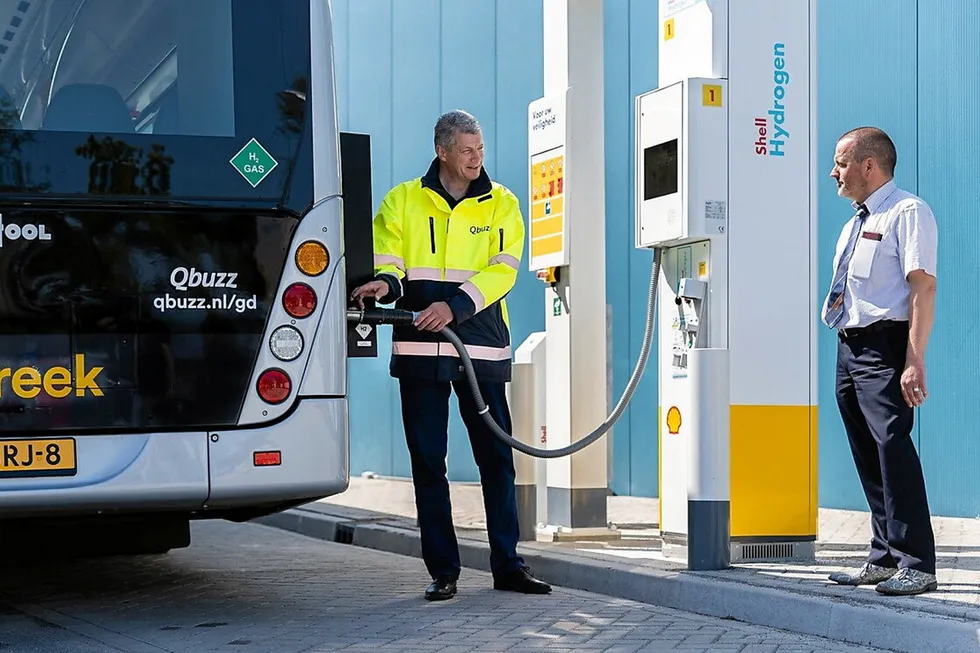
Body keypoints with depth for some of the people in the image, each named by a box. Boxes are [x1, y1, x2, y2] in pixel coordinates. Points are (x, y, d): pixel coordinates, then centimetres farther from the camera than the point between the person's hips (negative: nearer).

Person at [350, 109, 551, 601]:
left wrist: (455, 306, -19)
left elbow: (502, 269, -4)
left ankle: (507, 564, 11)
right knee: (428, 463, 3)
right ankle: (443, 570, 10)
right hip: (419, 349, 0)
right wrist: (386, 283, -19)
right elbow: (385, 259, 5)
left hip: (481, 348, 0)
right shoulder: (402, 201, 9)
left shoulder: (501, 205, 8)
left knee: (497, 459, 2)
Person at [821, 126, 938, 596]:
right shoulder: (856, 222, 21)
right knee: (867, 456, 11)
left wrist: (914, 361, -24)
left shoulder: (908, 213, -7)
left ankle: (917, 565, -14)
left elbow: (923, 286, -16)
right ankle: (884, 558, 18)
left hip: (884, 347, -9)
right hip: (849, 346, 9)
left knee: (893, 444, -16)